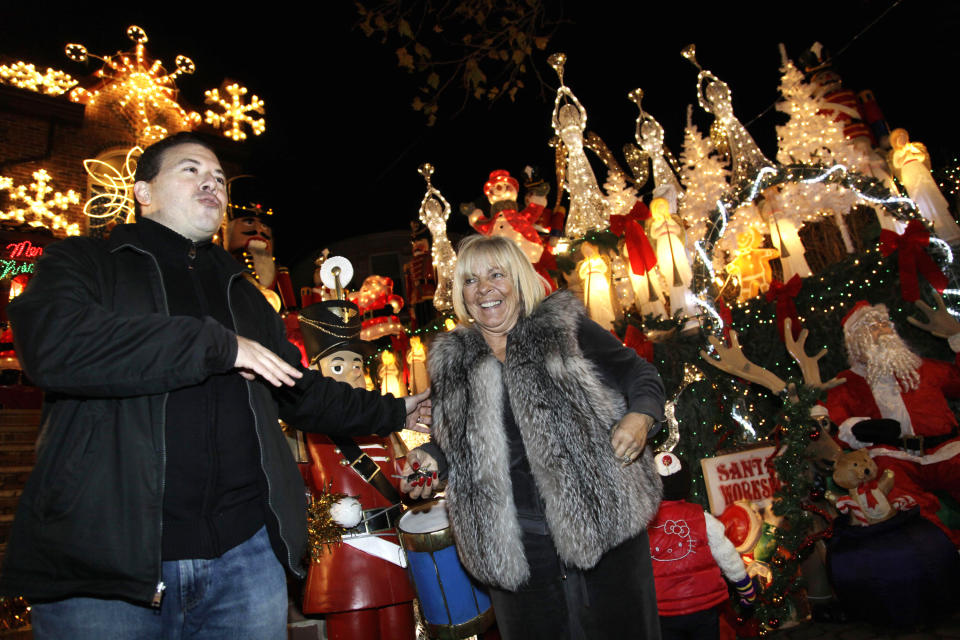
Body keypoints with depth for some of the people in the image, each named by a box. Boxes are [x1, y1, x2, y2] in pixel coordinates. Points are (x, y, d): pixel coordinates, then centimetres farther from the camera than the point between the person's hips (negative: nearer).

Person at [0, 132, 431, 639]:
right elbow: (54, 346, -18)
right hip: (104, 558, -4)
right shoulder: (85, 263, 5)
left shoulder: (241, 293, 21)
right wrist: (220, 345, -15)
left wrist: (394, 412, 24)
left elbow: (300, 392, 25)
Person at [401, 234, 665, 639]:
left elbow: (637, 374, 0)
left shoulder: (564, 327, -3)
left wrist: (639, 416, -19)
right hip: (516, 542, 3)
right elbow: (454, 443, 18)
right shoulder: (452, 363, 6)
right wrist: (431, 459, -2)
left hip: (602, 518, -2)